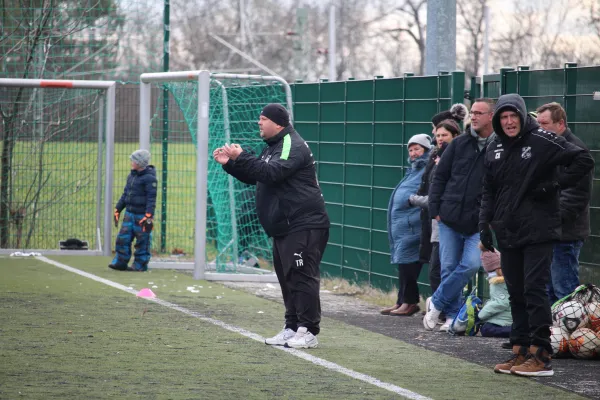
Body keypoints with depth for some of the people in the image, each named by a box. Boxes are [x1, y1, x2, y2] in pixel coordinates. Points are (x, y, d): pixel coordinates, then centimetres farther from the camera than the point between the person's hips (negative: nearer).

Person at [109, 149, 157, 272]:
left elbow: (151, 198, -16)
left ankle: (140, 265, 8)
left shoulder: (149, 178, -12)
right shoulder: (132, 176, 14)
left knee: (142, 241, 0)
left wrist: (148, 216, -22)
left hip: (142, 215, -8)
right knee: (123, 238, 5)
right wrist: (117, 210, 18)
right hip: (129, 213, 8)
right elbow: (125, 194, 21)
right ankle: (120, 263, 11)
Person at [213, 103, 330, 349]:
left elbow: (272, 173, -26)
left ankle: (309, 332, -11)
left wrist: (241, 158, -23)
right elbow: (253, 176, 24)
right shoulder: (272, 147, 19)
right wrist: (229, 163, 9)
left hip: (304, 226, -11)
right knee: (287, 278, 12)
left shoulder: (293, 146, -13)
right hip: (282, 228, 11)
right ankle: (292, 329, 18)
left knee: (302, 278, -11)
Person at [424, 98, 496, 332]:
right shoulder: (460, 144, 7)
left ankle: (436, 302, 4)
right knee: (449, 268, 3)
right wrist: (435, 210, 3)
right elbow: (440, 177, 11)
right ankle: (452, 315, 16)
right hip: (450, 218, 3)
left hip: (478, 224, -3)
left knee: (471, 264, -14)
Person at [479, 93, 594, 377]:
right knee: (516, 294, 9)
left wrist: (554, 185, -13)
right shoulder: (495, 149, 12)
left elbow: (583, 161, -10)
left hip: (538, 233, -6)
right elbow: (489, 191, 20)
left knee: (534, 290, -10)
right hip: (507, 234, 6)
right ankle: (520, 351, 15)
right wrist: (484, 223, 10)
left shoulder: (542, 141, -8)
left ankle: (541, 356, -8)